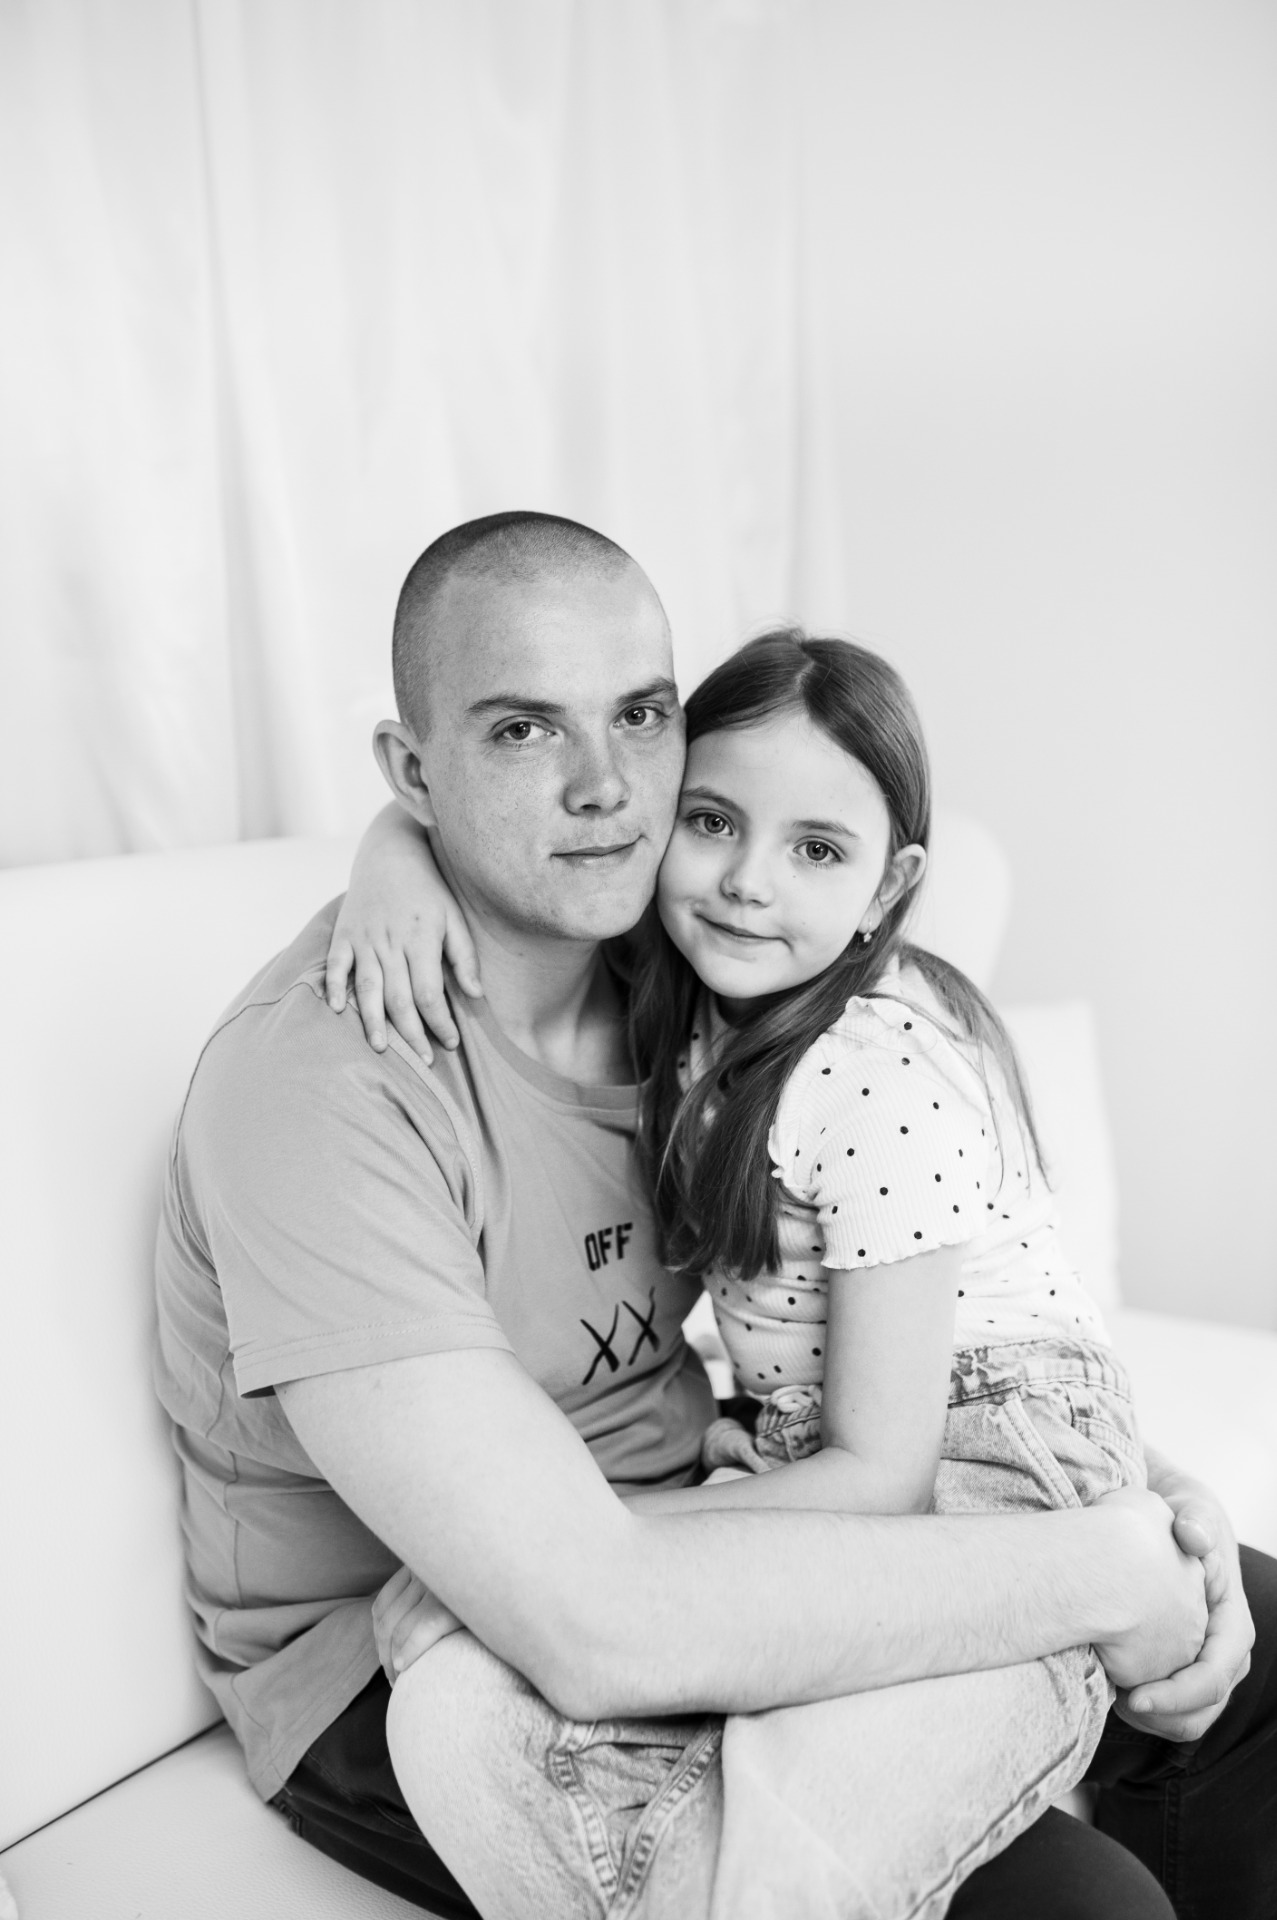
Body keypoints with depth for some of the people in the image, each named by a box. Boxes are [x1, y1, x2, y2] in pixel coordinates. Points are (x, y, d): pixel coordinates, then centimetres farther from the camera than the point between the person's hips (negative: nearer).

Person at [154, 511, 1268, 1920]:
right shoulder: (315, 1079, -27)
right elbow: (591, 1625, -34)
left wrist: (1122, 1480, -13)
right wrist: (1092, 1576, -26)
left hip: (685, 1528, 7)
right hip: (409, 1674, -6)